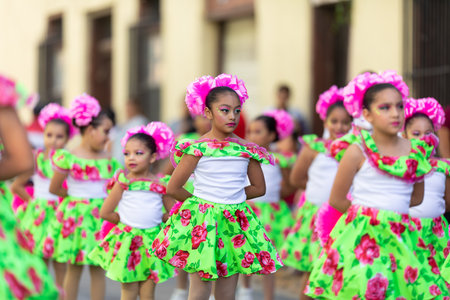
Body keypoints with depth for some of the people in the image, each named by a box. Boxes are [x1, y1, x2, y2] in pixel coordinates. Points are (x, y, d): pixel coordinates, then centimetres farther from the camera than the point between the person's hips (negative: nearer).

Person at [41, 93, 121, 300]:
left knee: (98, 268, 4)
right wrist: (76, 198, 3)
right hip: (75, 215, -3)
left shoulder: (109, 161, 5)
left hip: (100, 216, 3)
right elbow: (54, 188, -1)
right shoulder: (68, 158, -8)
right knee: (74, 267, 5)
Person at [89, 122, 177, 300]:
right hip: (127, 240, -1)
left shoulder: (160, 184, 0)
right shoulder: (123, 181, -4)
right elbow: (105, 213, -4)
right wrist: (125, 221, 2)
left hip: (152, 240, 1)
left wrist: (156, 219, -1)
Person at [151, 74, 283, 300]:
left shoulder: (247, 150, 3)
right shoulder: (198, 148, -7)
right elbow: (172, 188, -4)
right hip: (202, 222, -3)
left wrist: (231, 196, 6)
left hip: (235, 223, 3)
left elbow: (259, 188, 15)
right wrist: (199, 201, 5)